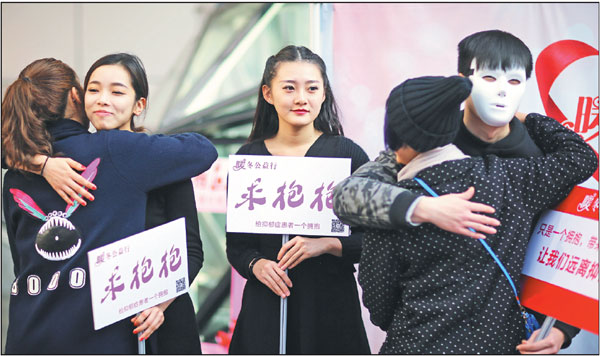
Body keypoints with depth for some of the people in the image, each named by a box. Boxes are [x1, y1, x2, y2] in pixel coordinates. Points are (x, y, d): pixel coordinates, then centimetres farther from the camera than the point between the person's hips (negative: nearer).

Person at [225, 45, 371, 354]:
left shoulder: (348, 154, -2)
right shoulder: (248, 157, 4)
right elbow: (236, 244, 8)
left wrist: (327, 245, -18)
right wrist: (256, 264, -11)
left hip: (332, 302, -1)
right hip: (265, 304, 1)